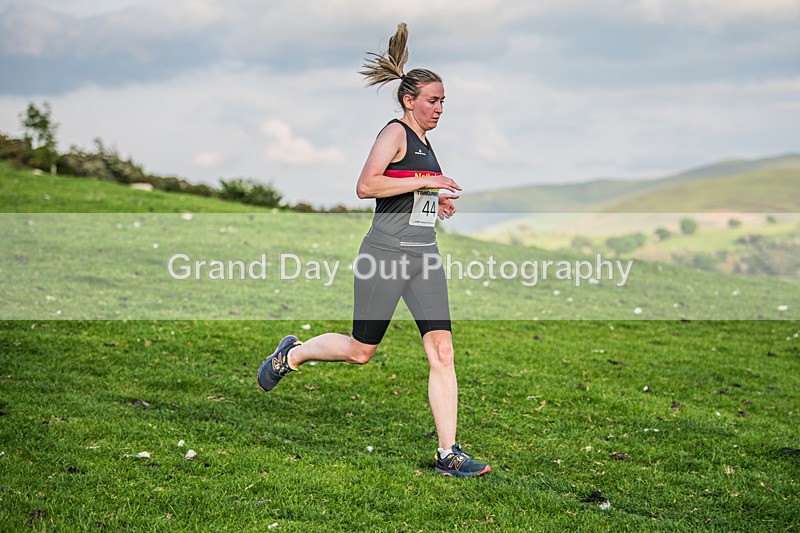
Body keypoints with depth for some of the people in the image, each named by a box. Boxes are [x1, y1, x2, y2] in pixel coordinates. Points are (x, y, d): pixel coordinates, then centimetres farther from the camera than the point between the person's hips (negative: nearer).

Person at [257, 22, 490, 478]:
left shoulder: (424, 142, 18)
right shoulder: (395, 133, -8)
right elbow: (366, 187, -22)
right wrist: (423, 182, -21)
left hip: (424, 256, 7)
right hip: (387, 252, -7)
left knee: (442, 351, -5)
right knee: (361, 351, 4)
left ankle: (449, 454, -4)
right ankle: (292, 354, 33)